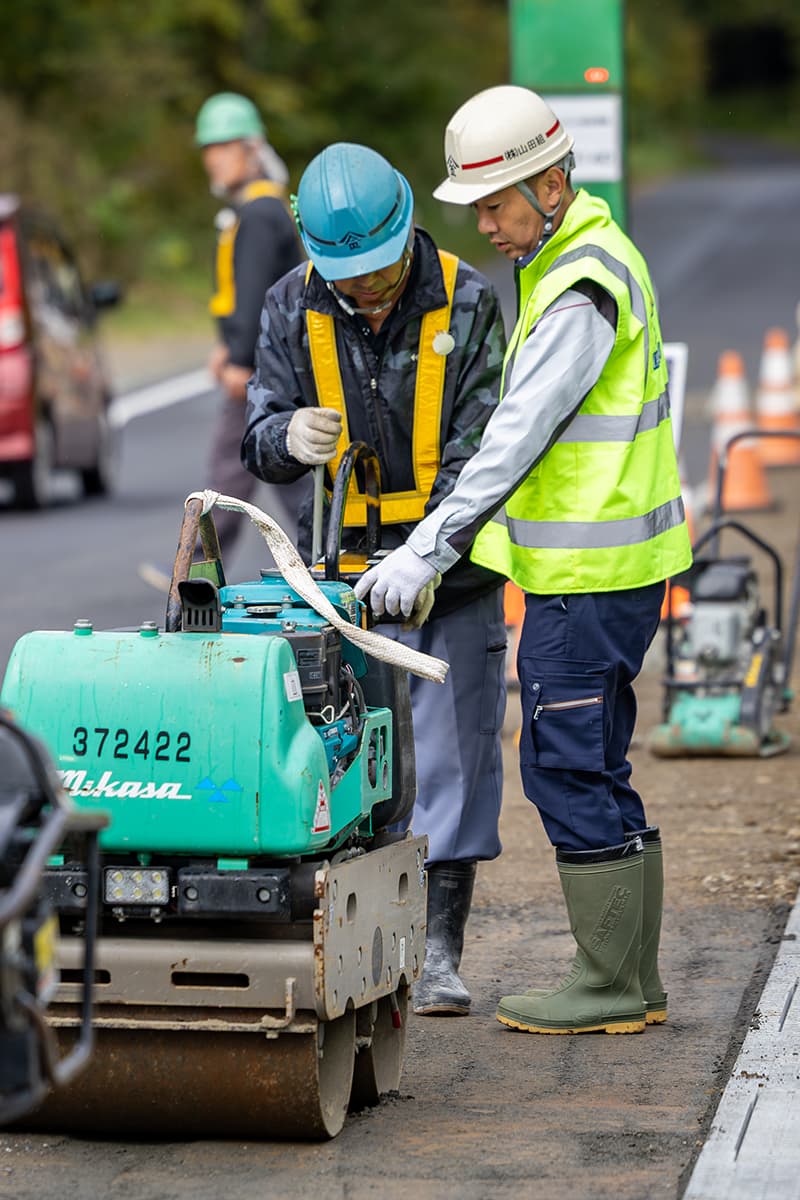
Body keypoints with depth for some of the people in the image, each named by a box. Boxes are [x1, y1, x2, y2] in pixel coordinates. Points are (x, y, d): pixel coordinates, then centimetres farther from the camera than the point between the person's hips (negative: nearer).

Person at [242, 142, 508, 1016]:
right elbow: (259, 438, -2)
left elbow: (477, 449, -13)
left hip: (448, 569, -2)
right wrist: (289, 437, -27)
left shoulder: (465, 303, -9)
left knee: (449, 752, -1)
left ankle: (438, 946, 5)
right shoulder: (292, 306, -1)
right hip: (336, 571, 2)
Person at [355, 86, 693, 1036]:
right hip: (594, 561, 10)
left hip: (590, 574, -10)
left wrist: (427, 550, -24)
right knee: (593, 772, 13)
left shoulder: (581, 291, -19)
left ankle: (612, 985, 2)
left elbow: (516, 439, -24)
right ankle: (633, 980, 18)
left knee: (569, 767, -5)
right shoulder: (586, 252, 14)